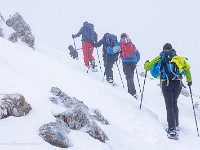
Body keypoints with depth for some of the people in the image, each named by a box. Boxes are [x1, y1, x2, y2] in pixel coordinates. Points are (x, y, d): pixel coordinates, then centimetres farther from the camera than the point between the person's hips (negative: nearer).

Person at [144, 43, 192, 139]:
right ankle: (176, 124, 23)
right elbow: (187, 68, 8)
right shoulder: (178, 57, 17)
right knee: (174, 103, 22)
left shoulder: (159, 58, 13)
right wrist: (189, 80, 19)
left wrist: (147, 63, 38)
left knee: (169, 106, -3)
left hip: (166, 83, -2)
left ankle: (172, 129, -17)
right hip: (178, 83, 2)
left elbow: (147, 67, 14)